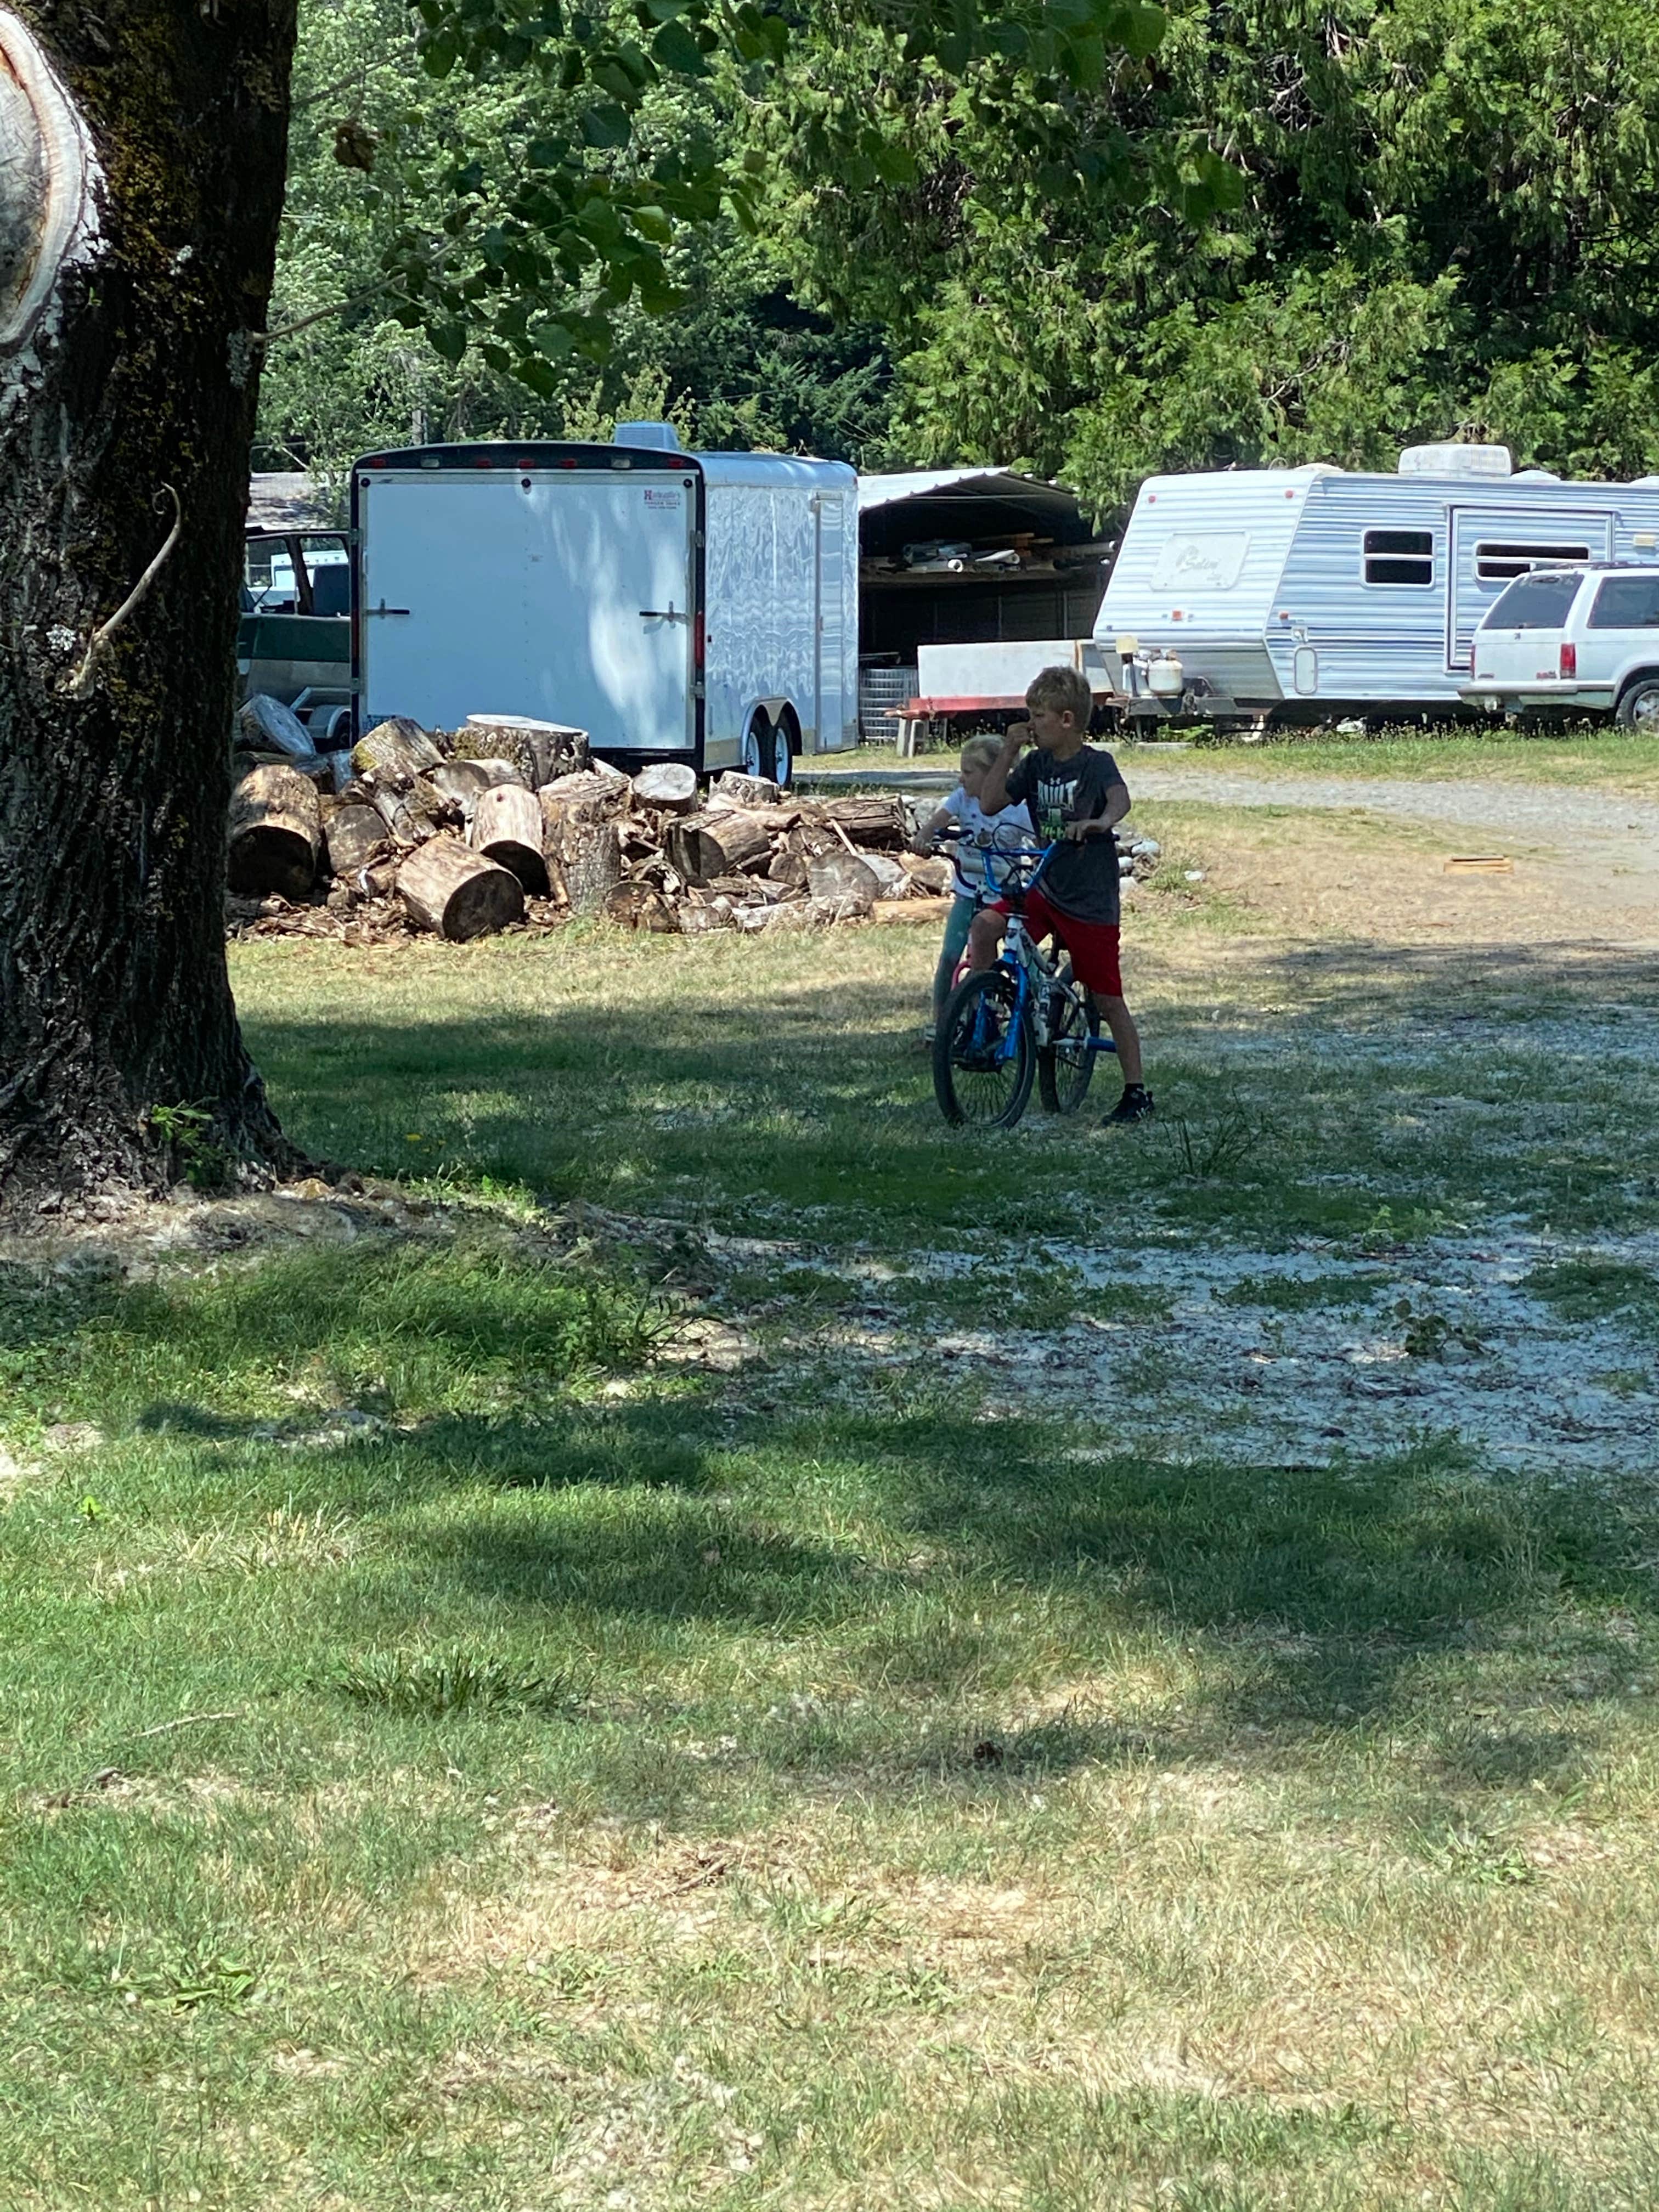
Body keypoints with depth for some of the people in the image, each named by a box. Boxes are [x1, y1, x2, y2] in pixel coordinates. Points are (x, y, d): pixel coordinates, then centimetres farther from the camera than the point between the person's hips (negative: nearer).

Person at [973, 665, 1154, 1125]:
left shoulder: (1096, 764, -10)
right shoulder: (1036, 764, 6)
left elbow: (1120, 798, -30)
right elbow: (990, 804, 5)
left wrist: (1100, 822, -52)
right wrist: (1008, 752, -4)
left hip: (1091, 900, -5)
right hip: (1044, 888, 5)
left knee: (1107, 998, 0)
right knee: (983, 928, -20)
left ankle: (1137, 1092, 9)